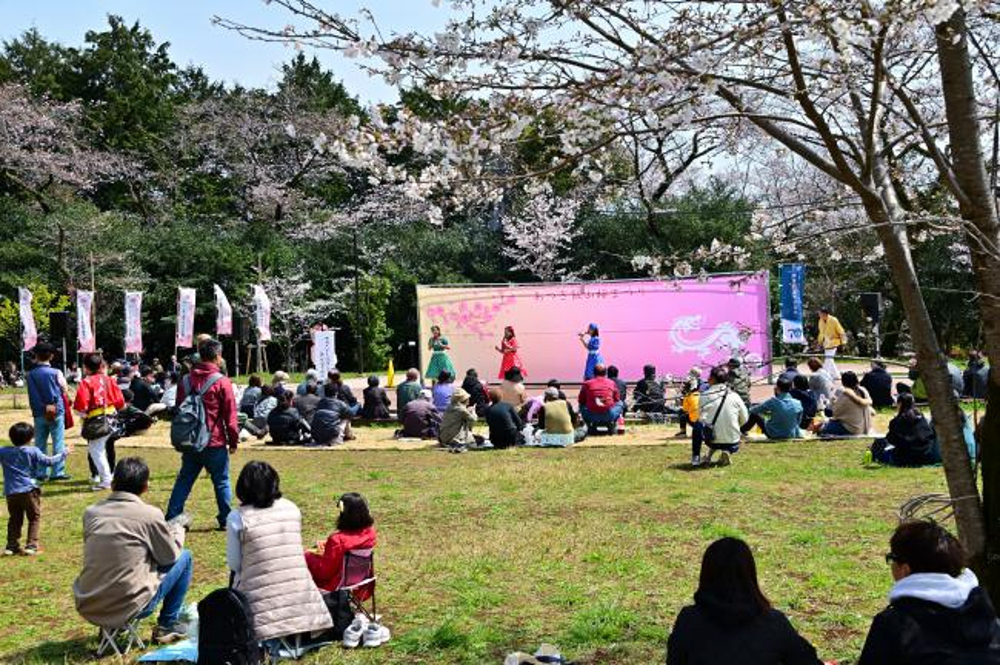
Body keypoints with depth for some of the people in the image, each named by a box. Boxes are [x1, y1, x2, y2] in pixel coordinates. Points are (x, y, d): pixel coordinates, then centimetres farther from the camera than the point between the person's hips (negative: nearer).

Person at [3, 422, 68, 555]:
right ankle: (31, 545, 1)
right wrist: (63, 454, 5)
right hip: (29, 491, -3)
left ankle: (11, 546, 15)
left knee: (14, 520, 16)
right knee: (34, 518, 8)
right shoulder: (32, 452, -6)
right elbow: (49, 461, -8)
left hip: (10, 492, 4)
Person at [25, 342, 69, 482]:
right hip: (56, 412, -3)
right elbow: (65, 390, 1)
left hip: (39, 413, 3)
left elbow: (31, 395, 4)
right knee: (58, 444, 3)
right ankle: (57, 472, 2)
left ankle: (41, 473, 15)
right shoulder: (56, 373, -10)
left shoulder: (31, 374, -1)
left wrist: (36, 408, 14)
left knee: (40, 444, 11)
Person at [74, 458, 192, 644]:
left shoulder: (91, 512, 4)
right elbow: (170, 556, 3)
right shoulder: (150, 514, -9)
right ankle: (167, 625, 18)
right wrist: (177, 529, 23)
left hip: (87, 608, 6)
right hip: (128, 608, -5)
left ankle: (111, 627, 26)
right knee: (184, 557, 13)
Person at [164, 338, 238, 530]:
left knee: (184, 480, 13)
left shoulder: (186, 380, 5)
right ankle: (226, 520, 9)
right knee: (221, 481, 6)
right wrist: (233, 441, 0)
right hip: (215, 443, -5)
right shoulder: (222, 382, -11)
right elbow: (230, 415, -10)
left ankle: (172, 518, 12)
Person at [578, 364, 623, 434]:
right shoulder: (611, 383, 8)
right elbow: (617, 400, 20)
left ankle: (591, 426, 15)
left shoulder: (587, 383, 5)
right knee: (620, 404, 27)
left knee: (582, 406, 30)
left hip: (592, 417, 0)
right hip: (609, 416, 0)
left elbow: (581, 401, 13)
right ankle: (611, 425, 12)